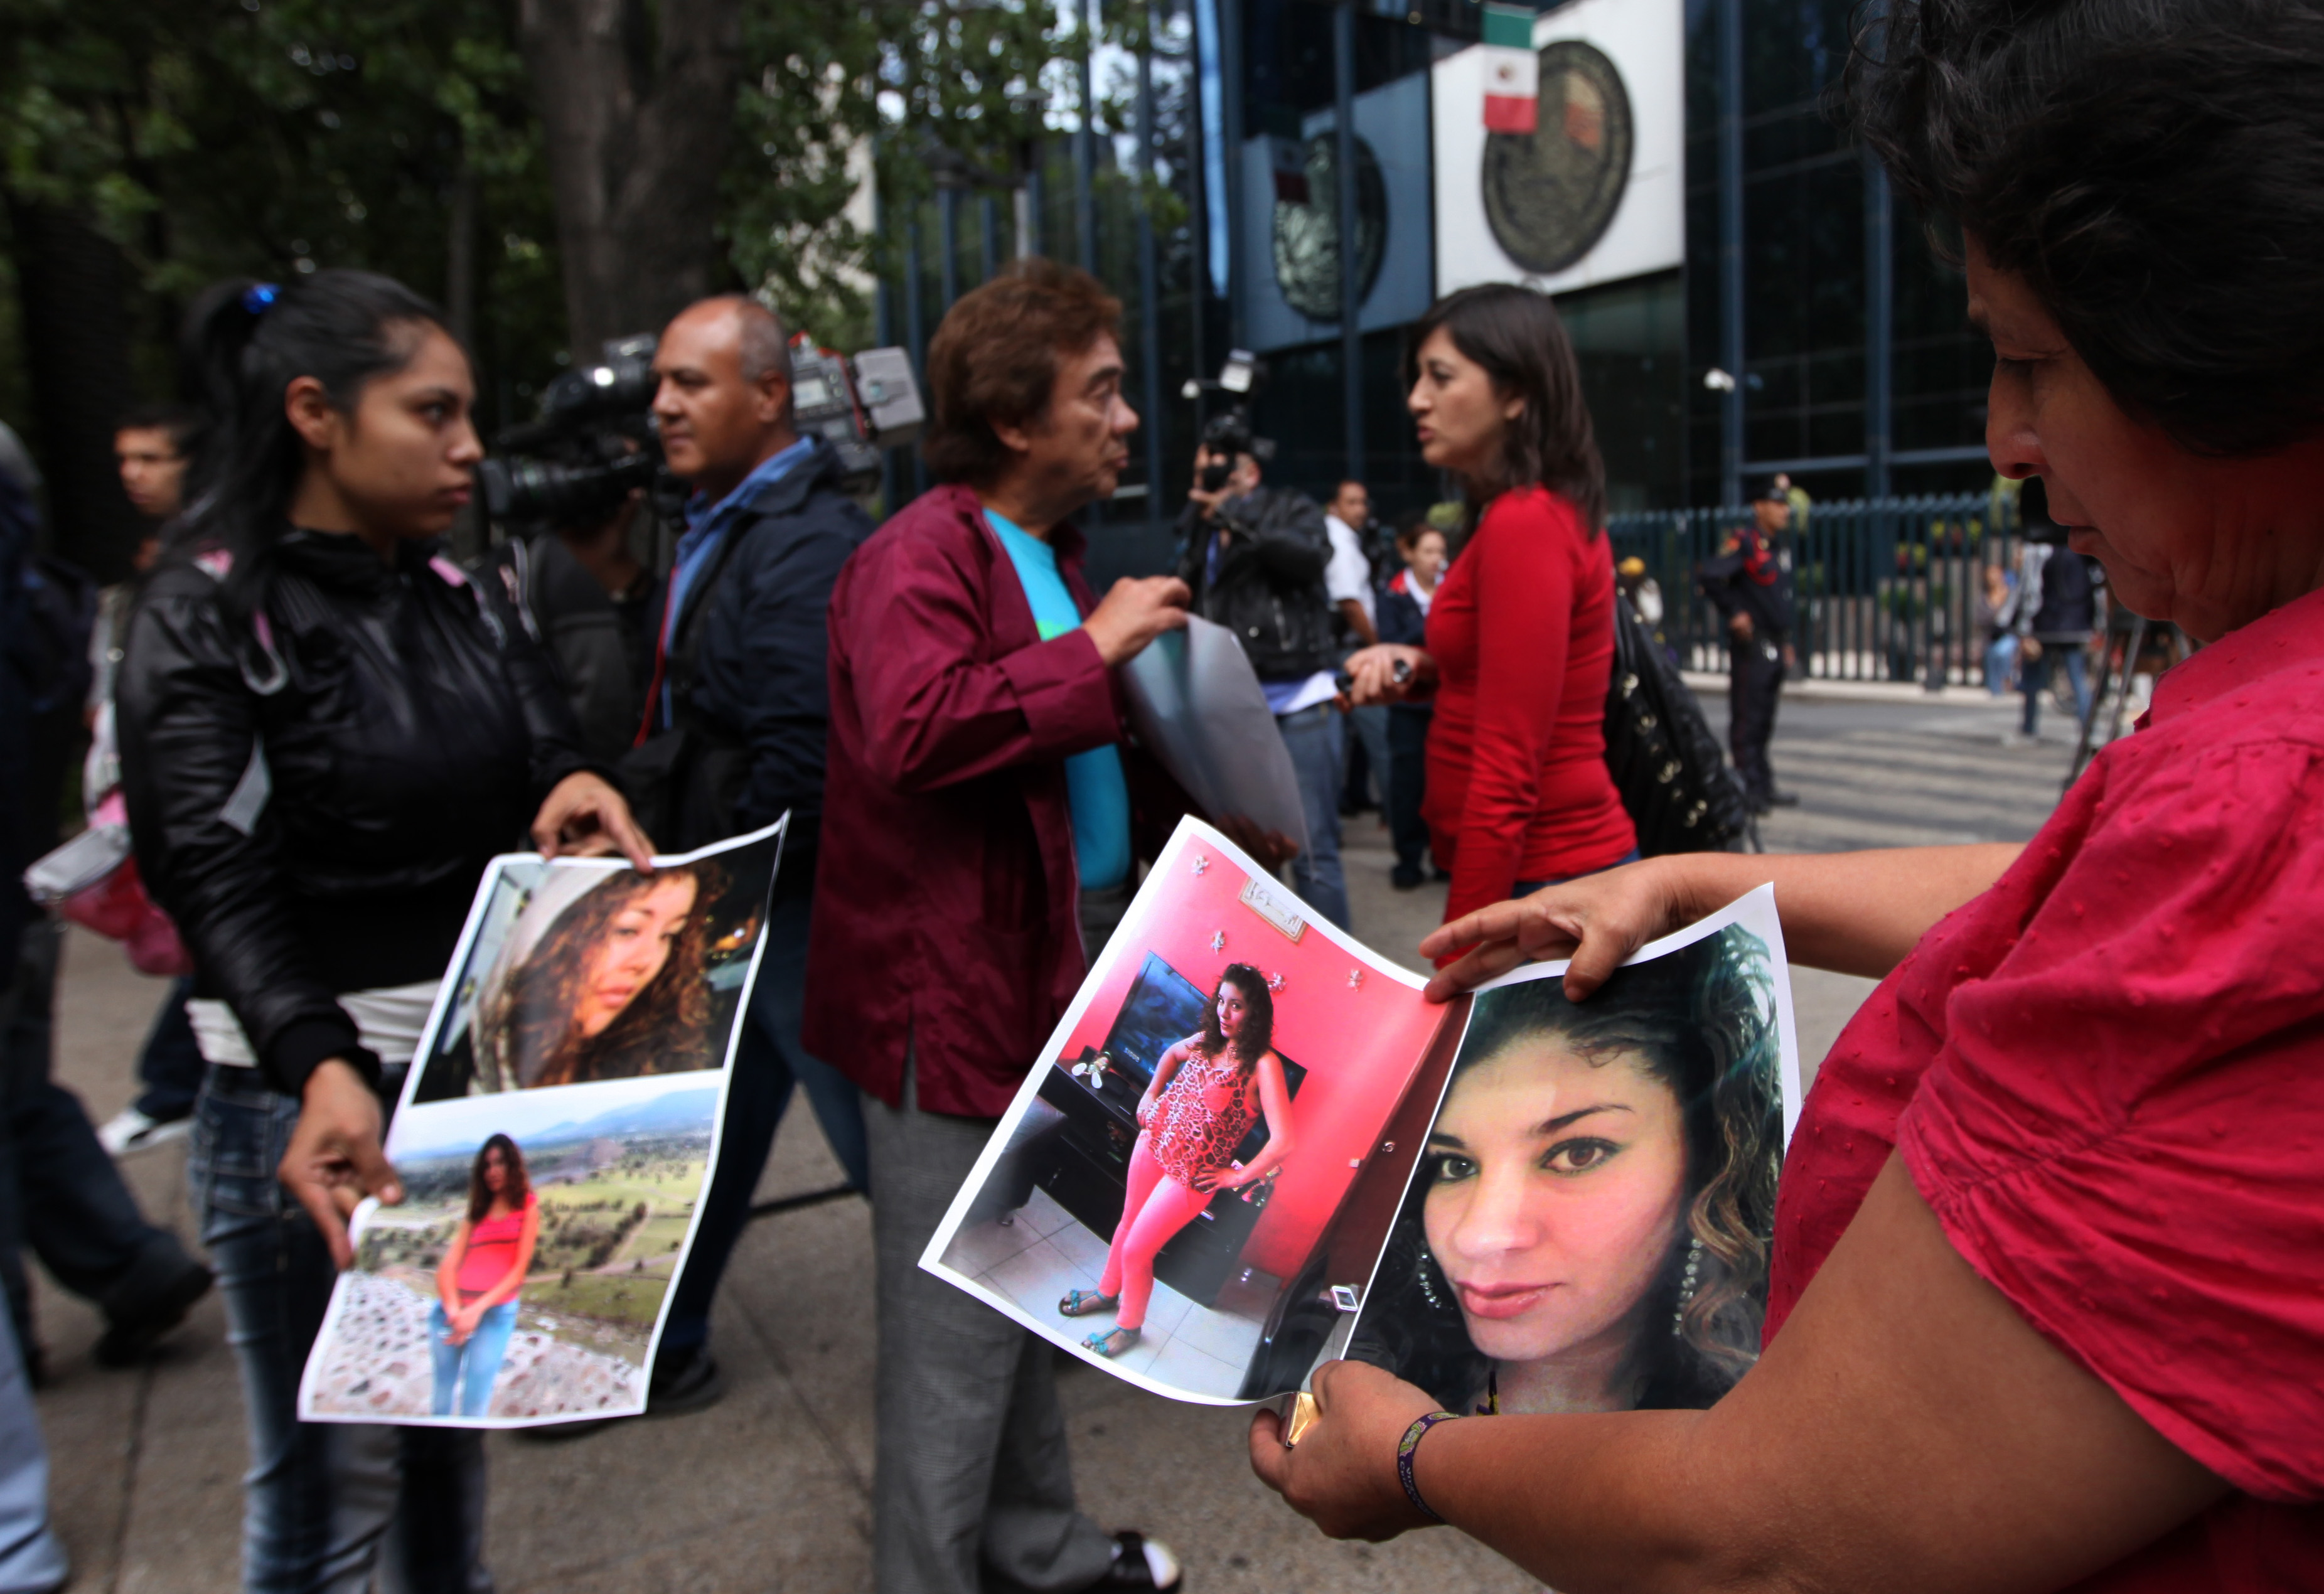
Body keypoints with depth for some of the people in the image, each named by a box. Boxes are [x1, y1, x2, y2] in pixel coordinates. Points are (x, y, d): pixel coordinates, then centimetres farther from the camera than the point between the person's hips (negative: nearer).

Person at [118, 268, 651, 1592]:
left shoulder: (465, 602, 9)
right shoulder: (205, 628, -10)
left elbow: (549, 752, 2)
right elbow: (225, 888, -21)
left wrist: (578, 787, -23)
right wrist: (325, 1069, -37)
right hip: (310, 1100, -6)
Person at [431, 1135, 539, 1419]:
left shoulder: (527, 1207, 6)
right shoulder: (476, 1212, 16)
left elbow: (519, 1269, -2)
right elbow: (448, 1265, 5)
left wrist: (478, 1310, -12)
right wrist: (453, 1308, -14)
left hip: (495, 1313, -4)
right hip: (451, 1309, 4)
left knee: (475, 1406, -9)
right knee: (442, 1403, 4)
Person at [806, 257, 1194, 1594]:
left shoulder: (1052, 552, 16)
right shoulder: (921, 558, -16)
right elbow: (911, 727, -34)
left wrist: (1196, 832, 15)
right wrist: (1096, 649, -25)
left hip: (1056, 972, 10)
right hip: (958, 992, -10)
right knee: (960, 1329, 3)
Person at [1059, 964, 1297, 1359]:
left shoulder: (1263, 1064, -24)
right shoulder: (1208, 1040, -3)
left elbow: (1283, 1142, -29)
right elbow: (1173, 1054, 23)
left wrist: (1236, 1177, -18)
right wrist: (1151, 1093, 9)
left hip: (1192, 1174, -6)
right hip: (1155, 1141, 6)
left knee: (1136, 1250, 4)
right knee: (1128, 1222, 24)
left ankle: (1129, 1326, 31)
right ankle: (1107, 1292, 51)